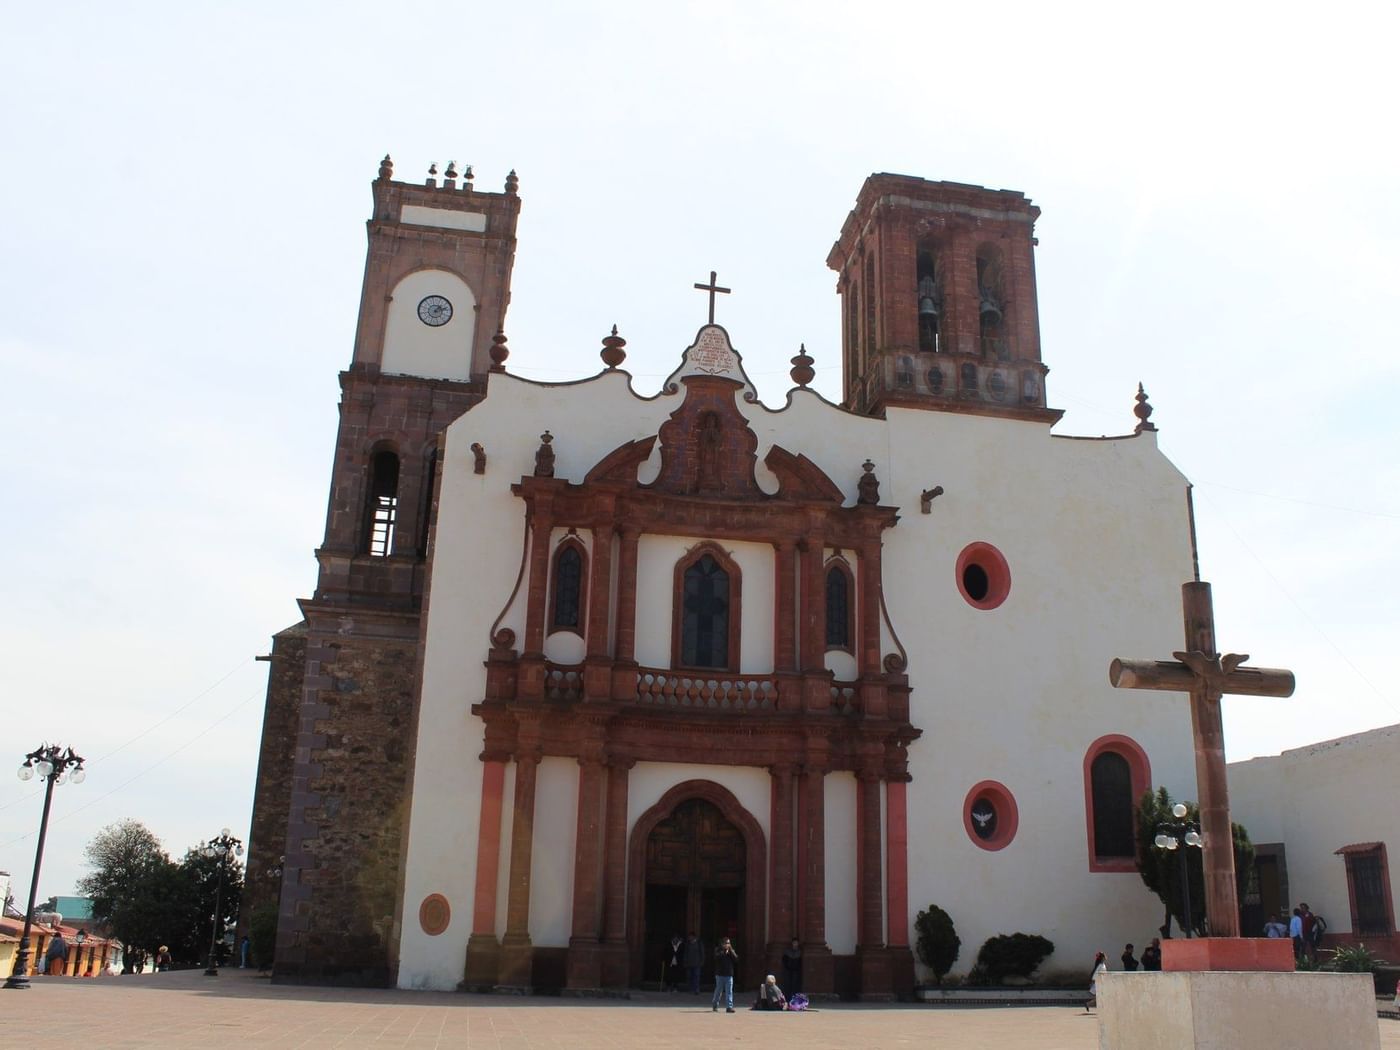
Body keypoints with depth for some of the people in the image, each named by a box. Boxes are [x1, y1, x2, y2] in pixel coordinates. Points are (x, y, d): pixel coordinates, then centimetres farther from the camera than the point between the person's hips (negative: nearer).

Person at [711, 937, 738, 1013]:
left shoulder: (731, 951, 10)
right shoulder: (718, 950, 1)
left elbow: (736, 959, -2)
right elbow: (717, 957, -18)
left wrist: (731, 951, -9)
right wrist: (724, 951, -17)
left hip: (729, 974, 2)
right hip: (720, 974, -2)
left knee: (729, 991, -4)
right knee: (719, 990, 7)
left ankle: (729, 1007, -5)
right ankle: (714, 1005, 26)